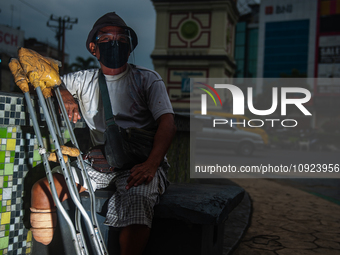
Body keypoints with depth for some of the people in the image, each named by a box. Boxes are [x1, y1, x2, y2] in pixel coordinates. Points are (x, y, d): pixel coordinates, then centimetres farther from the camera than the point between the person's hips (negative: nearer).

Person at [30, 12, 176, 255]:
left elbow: (167, 123, -8)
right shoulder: (85, 80, 15)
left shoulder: (147, 79, 5)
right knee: (43, 188, -15)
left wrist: (151, 164, -26)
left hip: (140, 162, -3)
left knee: (137, 200, -37)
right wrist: (63, 94, -4)